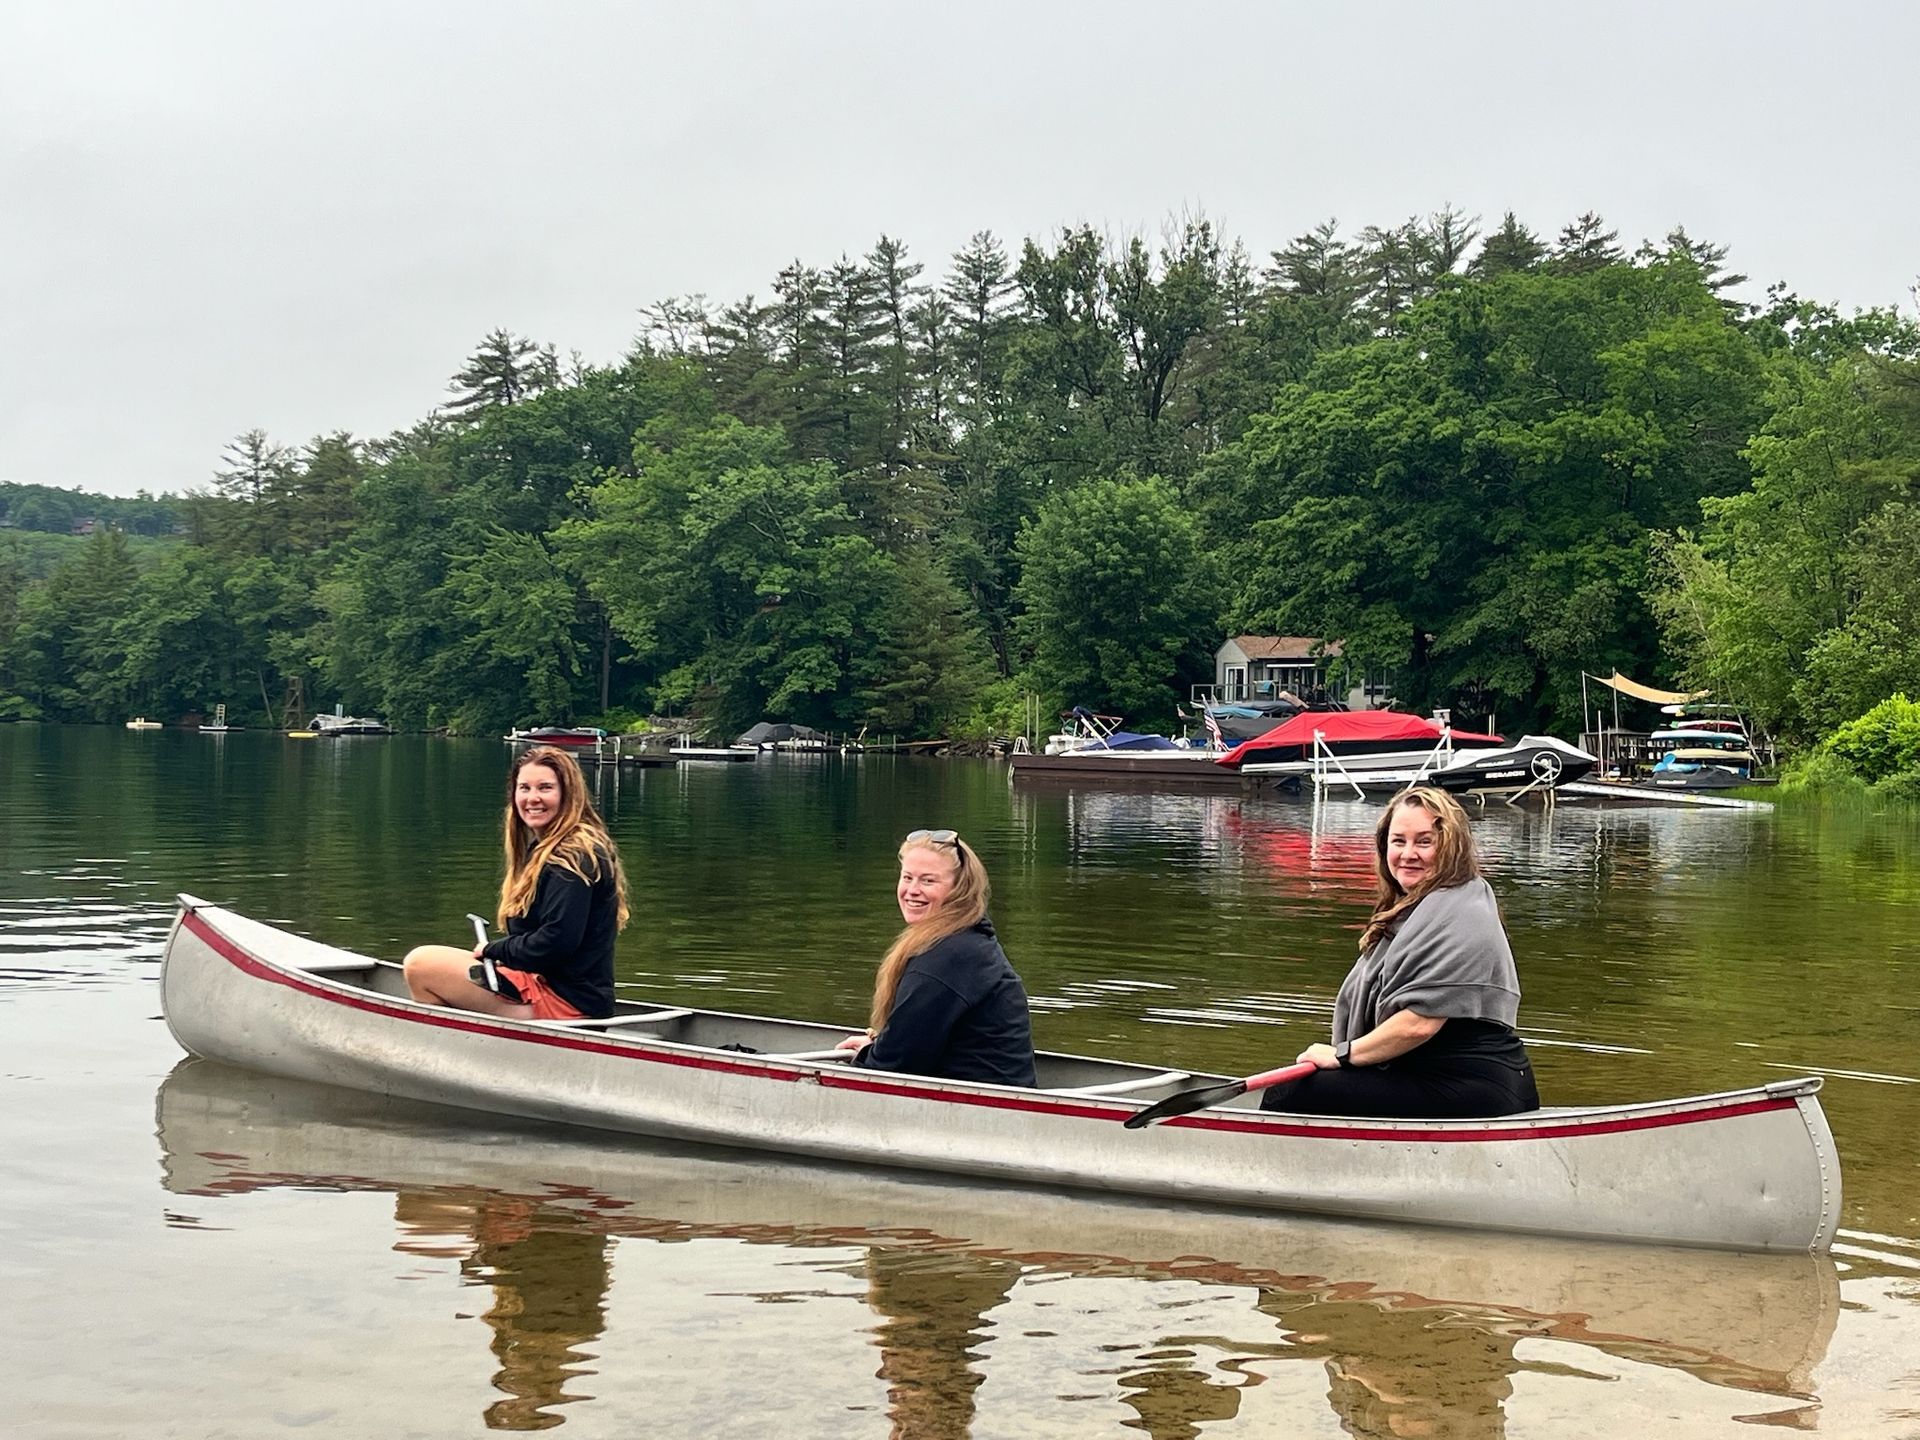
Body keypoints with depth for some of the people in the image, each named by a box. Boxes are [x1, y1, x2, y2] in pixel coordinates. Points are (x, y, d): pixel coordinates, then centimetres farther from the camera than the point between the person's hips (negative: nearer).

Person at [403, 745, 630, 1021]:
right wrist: (496, 951, 2)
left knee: (420, 964, -12)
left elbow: (558, 941, -24)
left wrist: (493, 950, -9)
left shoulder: (571, 858, -15)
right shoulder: (545, 849, 17)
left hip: (564, 1001, -11)